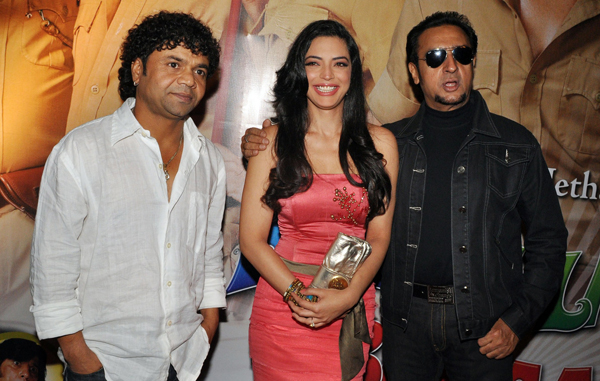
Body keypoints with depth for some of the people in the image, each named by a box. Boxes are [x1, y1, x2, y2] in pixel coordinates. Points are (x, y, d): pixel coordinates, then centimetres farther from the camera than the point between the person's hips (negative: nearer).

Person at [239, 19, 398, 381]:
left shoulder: (380, 143, 3)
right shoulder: (273, 141, -2)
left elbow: (379, 237, 1)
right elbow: (251, 239, -3)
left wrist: (347, 297, -14)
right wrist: (297, 294, -16)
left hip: (352, 308, 2)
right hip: (281, 307, -1)